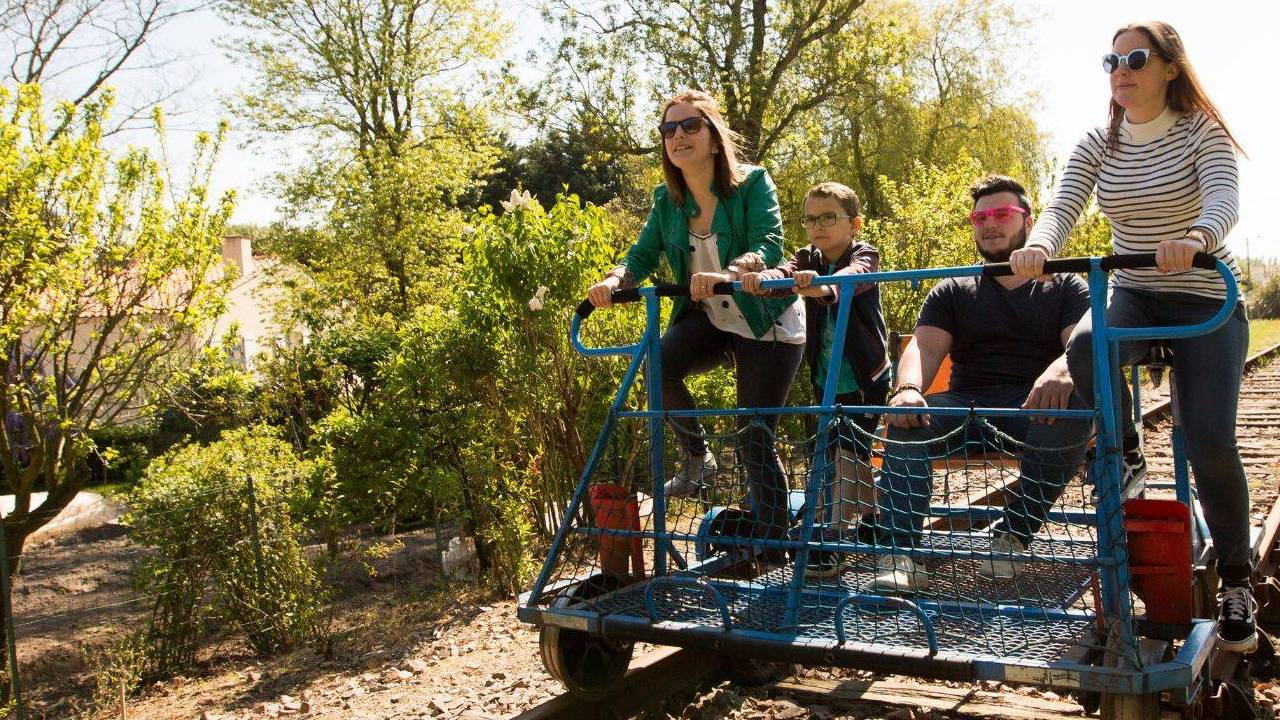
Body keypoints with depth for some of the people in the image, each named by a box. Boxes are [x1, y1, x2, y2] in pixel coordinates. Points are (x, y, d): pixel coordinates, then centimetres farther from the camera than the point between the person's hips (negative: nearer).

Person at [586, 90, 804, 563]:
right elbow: (643, 255, -2)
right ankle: (698, 459, -3)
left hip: (767, 322, -4)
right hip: (707, 318, 4)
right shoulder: (667, 200, 0)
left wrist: (725, 273, -47)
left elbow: (769, 244, -27)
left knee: (755, 440, -8)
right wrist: (614, 280, -25)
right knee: (658, 362, -28)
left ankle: (772, 553, 6)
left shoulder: (752, 183, -14)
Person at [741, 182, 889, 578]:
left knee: (849, 453, -13)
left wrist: (824, 286, -59)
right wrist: (760, 281, -46)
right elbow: (784, 274, -21)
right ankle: (870, 512, 38)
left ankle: (832, 539, -14)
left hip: (867, 378, -6)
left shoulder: (864, 256, -11)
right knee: (845, 455, 17)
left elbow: (853, 276, -36)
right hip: (826, 380, 6)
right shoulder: (807, 260, 2)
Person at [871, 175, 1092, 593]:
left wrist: (1062, 369, -31)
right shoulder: (951, 292, 20)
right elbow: (925, 347, 3)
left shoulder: (1066, 287, 16)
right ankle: (900, 557, -40)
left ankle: (1013, 537, -23)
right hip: (968, 408, 2)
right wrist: (908, 388, -23)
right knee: (906, 420, -29)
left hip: (1038, 408, -1)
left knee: (1072, 410, -35)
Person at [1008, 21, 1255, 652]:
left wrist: (1193, 238, -50)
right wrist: (1037, 248, -39)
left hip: (1206, 301, -2)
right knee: (1084, 348, -35)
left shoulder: (1203, 131, -7)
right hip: (1134, 297, 3)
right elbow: (1062, 207, -15)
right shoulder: (1098, 145, 2)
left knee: (1210, 442, -16)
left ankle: (1236, 582, 7)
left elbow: (1223, 200, -26)